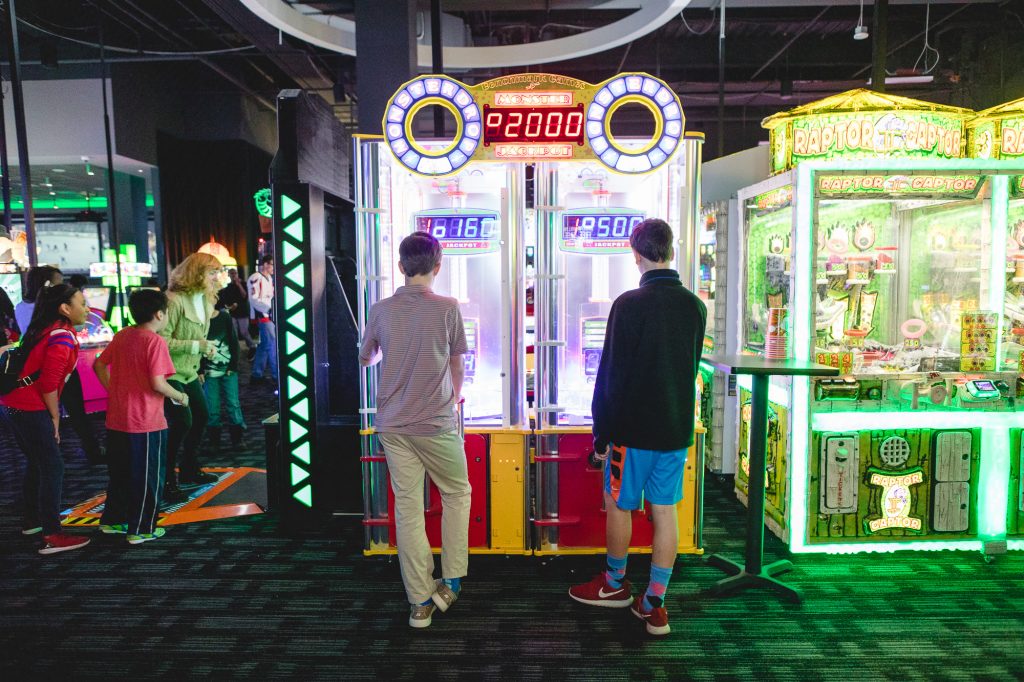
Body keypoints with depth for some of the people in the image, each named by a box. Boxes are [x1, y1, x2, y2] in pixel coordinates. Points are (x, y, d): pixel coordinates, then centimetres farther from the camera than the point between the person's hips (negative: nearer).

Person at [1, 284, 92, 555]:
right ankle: (51, 537, -5)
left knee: (37, 463, 22)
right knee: (53, 468, -6)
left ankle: (33, 520, 35)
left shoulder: (49, 330, 13)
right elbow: (49, 383, -20)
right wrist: (55, 417, -8)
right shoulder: (63, 338, -17)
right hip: (30, 409, -10)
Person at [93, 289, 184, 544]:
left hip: (116, 420, 8)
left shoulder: (122, 335, 6)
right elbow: (158, 383, -23)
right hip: (146, 422, -8)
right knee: (148, 477, 6)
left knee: (120, 473, 22)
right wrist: (180, 397, -7)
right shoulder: (155, 341, -17)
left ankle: (112, 520, 33)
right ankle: (141, 530, 14)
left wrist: (113, 390, 18)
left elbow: (99, 365, 15)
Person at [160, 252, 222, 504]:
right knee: (182, 422, -15)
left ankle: (189, 469, 32)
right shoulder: (175, 300, -21)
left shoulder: (206, 301, 7)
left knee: (201, 416, 14)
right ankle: (166, 480, -1)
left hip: (188, 372, 9)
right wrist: (197, 346, -26)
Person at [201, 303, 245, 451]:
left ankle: (237, 439, 7)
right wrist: (200, 371, -5)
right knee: (212, 407, 0)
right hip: (209, 371, -1)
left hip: (228, 369, 1)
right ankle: (214, 442, 10)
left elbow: (234, 342, 3)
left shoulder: (225, 317, 3)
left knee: (233, 403, -2)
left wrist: (233, 365, -4)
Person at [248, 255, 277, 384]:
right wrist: (270, 306, -26)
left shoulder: (269, 278, 16)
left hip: (270, 315, 9)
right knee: (272, 344, -7)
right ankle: (276, 374, -1)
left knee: (264, 345, 13)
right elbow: (254, 299, -19)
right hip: (262, 316, -9)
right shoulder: (256, 278, -13)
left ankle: (257, 374, 21)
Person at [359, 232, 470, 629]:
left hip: (392, 425, 3)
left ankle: (420, 602, 13)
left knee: (407, 507, 7)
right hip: (436, 424, -3)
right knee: (457, 493, 17)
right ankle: (450, 582, 18)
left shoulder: (381, 310, 0)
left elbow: (366, 359, 15)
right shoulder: (447, 308, -8)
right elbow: (457, 365, 2)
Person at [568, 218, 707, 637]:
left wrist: (601, 431, -5)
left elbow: (609, 374, -13)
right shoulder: (694, 305, 2)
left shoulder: (629, 304, -15)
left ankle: (616, 585, 31)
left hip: (634, 427, -5)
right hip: (678, 427, 5)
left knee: (618, 504, 13)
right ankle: (655, 605, 18)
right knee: (665, 511, 10)